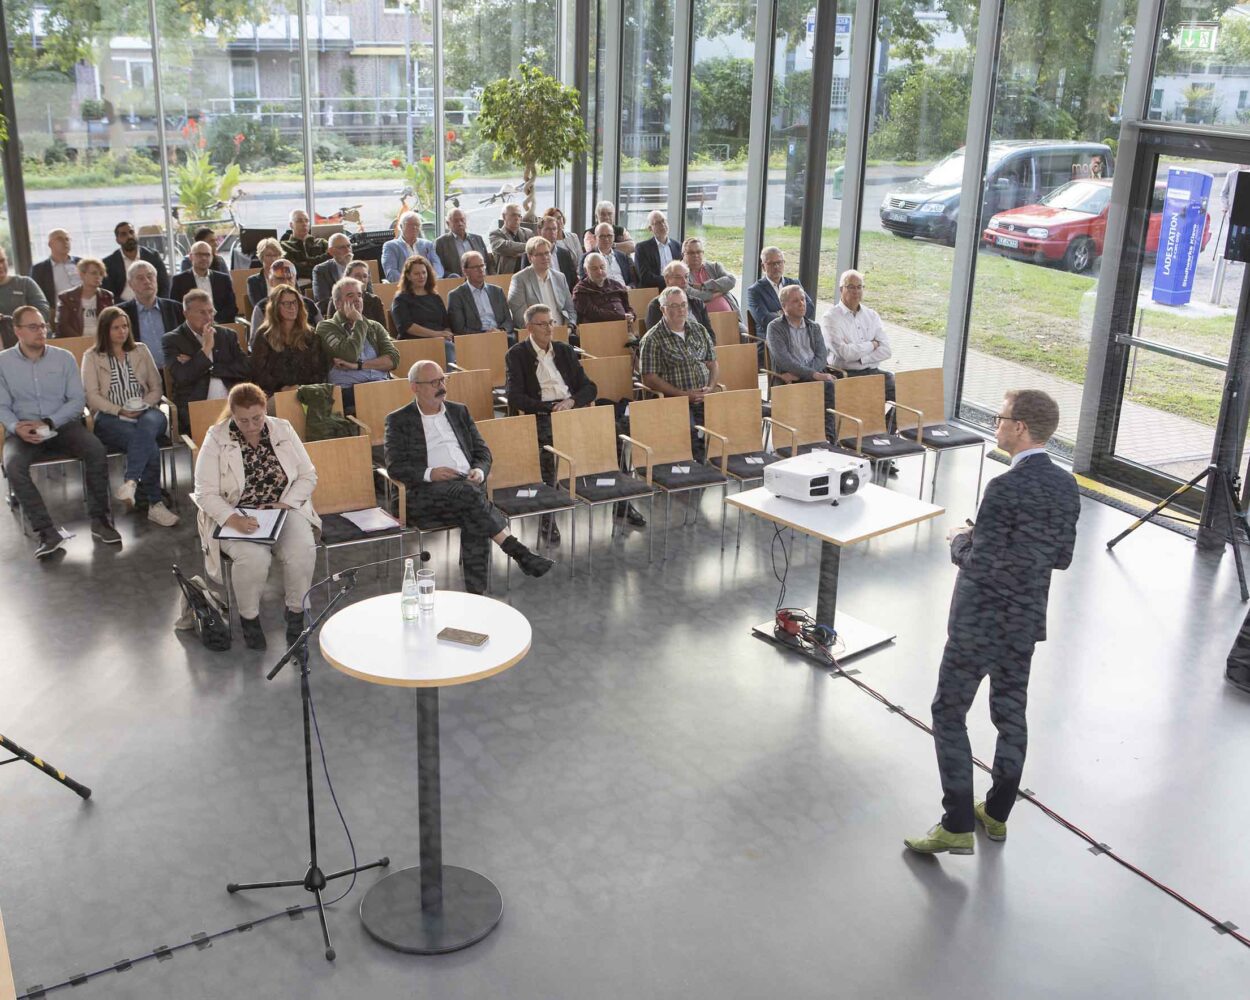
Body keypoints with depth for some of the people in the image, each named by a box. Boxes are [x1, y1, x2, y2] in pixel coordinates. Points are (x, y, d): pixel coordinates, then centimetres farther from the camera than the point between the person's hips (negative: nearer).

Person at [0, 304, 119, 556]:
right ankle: (46, 532, -30)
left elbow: (77, 400, 1)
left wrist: (48, 423, -14)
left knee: (96, 450, -28)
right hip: (23, 431, -1)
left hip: (63, 425, 1)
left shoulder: (64, 358, 6)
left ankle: (99, 519, -15)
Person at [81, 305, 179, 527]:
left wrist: (143, 406, -2)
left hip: (145, 412, 2)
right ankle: (155, 504, -35)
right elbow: (92, 396, 3)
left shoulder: (141, 351, 22)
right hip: (110, 417, -2)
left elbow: (157, 387, 18)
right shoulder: (92, 357, 13)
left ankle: (130, 482, -51)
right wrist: (120, 411, -11)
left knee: (148, 424, -40)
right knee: (149, 444, -35)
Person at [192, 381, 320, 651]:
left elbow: (308, 475, 7)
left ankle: (296, 613, -5)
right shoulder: (217, 439, -5)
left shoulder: (282, 430, 3)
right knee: (253, 556, -34)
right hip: (236, 516, -2)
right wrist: (233, 519, -26)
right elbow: (205, 493, -9)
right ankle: (249, 617, -6)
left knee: (303, 550, -30)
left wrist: (286, 503, -10)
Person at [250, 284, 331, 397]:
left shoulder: (310, 335, 15)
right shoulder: (264, 335, 10)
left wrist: (303, 387, -7)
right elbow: (258, 372, 3)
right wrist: (281, 388, -12)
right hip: (274, 394, -2)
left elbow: (321, 368, 10)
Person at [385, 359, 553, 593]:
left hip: (468, 485, 3)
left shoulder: (459, 412, 23)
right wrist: (429, 473, -16)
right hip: (427, 493, -3)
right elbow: (395, 467, 1)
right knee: (469, 493, -35)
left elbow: (482, 451, 21)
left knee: (474, 521, -31)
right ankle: (518, 552, -34)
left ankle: (476, 592, -32)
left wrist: (479, 471, -2)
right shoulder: (398, 421, 10)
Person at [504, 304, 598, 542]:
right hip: (539, 415, -4)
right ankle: (546, 517, -26)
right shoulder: (517, 355, 8)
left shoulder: (565, 351, 22)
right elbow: (515, 398, -4)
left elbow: (589, 388, 16)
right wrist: (550, 408, -14)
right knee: (548, 447, -36)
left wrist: (571, 401, -7)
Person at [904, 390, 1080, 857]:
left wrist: (960, 539, -4)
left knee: (949, 714, 4)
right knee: (1011, 714, 18)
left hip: (980, 622, -8)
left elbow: (979, 564, -24)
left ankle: (958, 826, 6)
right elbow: (1061, 557, 9)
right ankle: (997, 814, 32)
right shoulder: (1066, 486, 0)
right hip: (1027, 620, 8)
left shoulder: (1006, 489, -24)